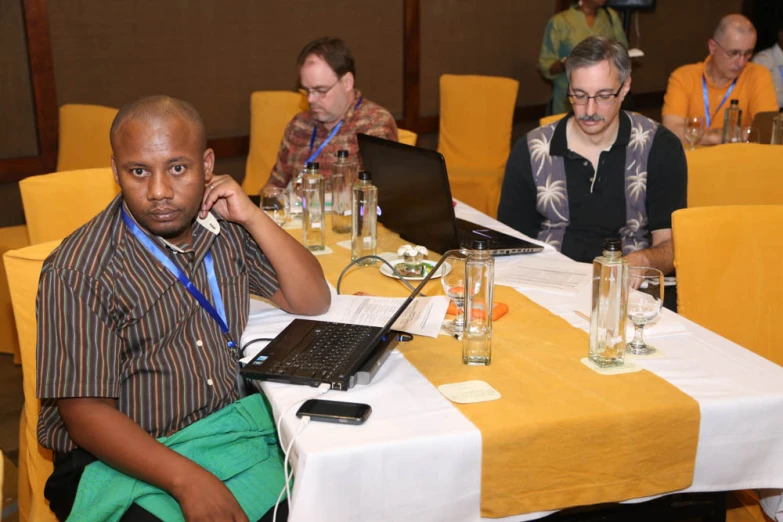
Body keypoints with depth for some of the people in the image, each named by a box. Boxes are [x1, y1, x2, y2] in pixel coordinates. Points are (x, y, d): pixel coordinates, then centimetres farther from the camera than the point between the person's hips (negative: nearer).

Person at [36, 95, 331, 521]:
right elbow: (86, 415, -16)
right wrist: (188, 479, -29)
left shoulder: (225, 229, 2)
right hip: (128, 461, -4)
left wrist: (253, 217, -8)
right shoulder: (78, 272, -14)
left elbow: (312, 302, 4)